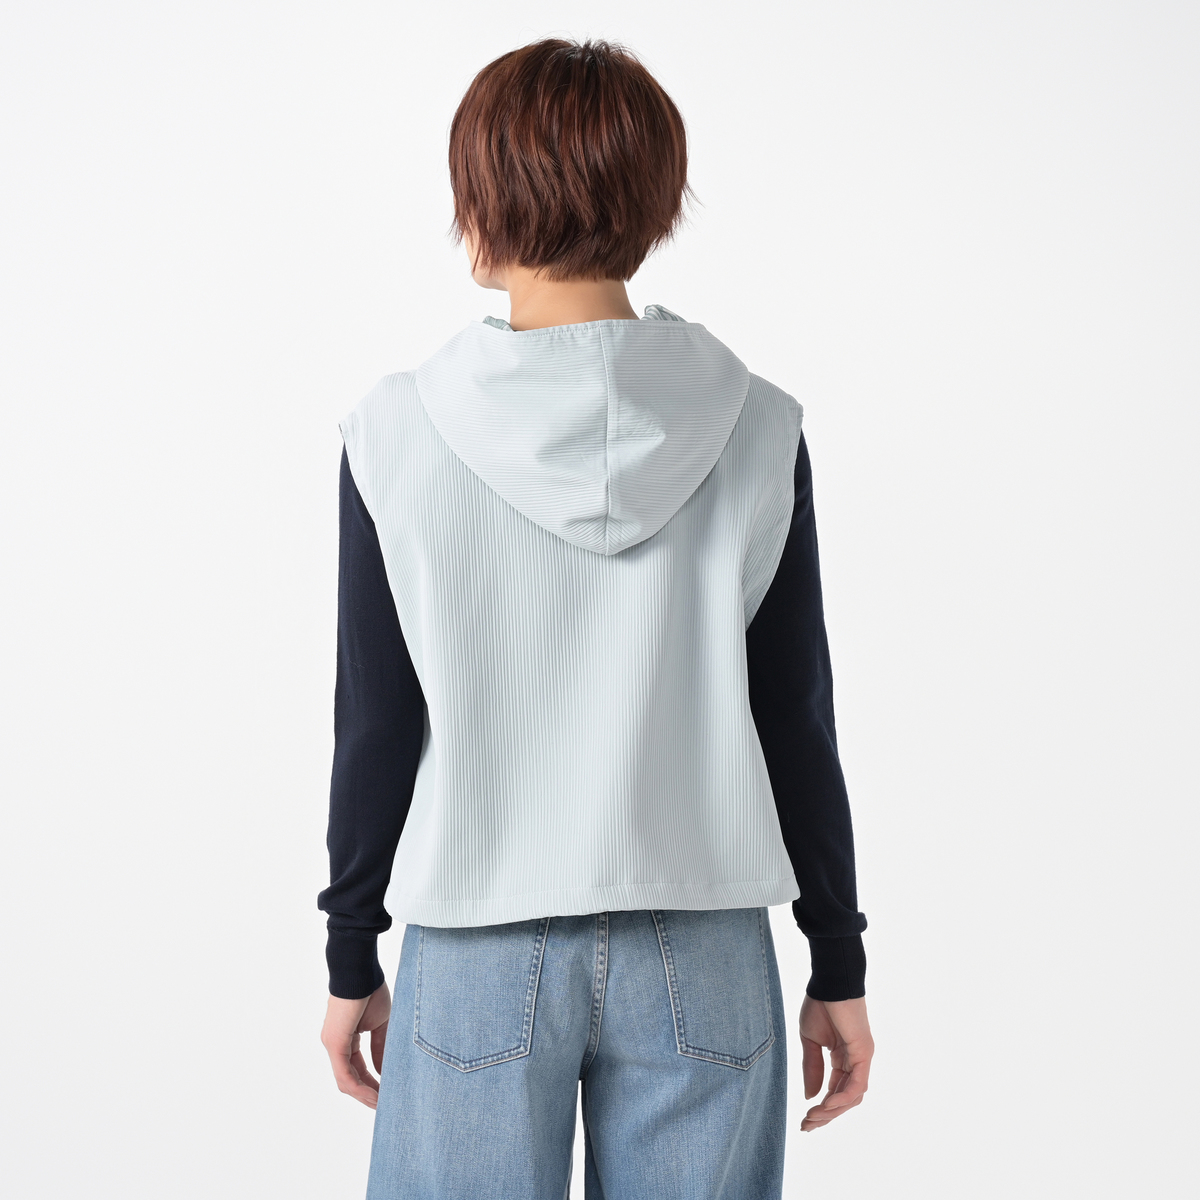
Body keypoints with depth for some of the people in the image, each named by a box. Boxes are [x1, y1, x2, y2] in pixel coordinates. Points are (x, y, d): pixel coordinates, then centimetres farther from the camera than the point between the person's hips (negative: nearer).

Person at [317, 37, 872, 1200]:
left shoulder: (399, 435, -10)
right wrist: (838, 967, 7)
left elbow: (375, 730, -5)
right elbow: (796, 725, -3)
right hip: (701, 962, 1)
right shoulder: (752, 432, -7)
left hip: (480, 961, -1)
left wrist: (351, 963, 8)